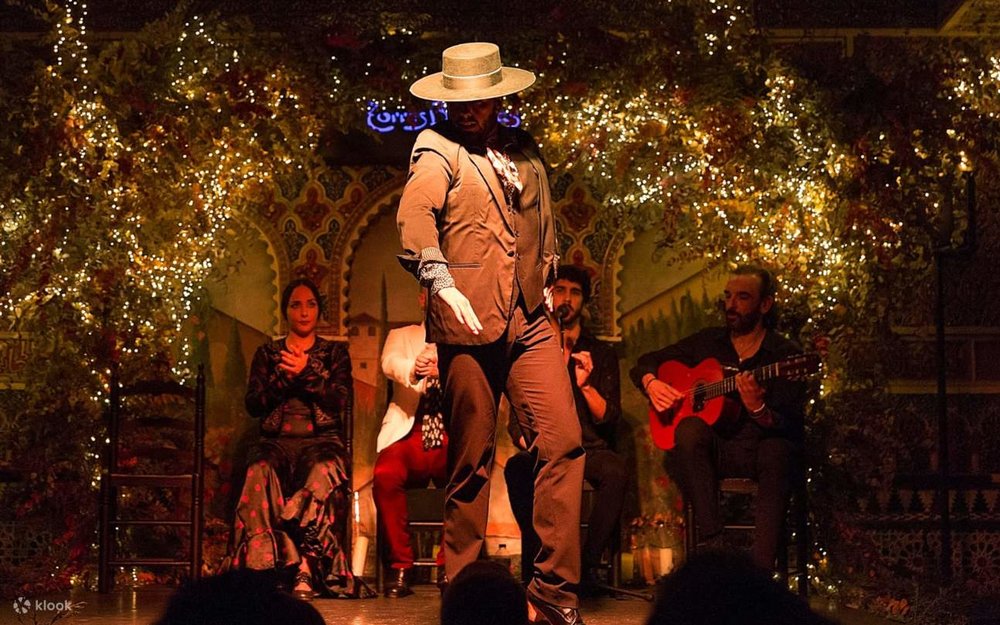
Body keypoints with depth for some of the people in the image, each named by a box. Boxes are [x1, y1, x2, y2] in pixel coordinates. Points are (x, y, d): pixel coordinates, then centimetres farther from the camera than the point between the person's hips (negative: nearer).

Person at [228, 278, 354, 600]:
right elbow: (253, 404, 7)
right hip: (277, 441, 1)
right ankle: (301, 570, -40)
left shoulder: (335, 353, 17)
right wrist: (284, 378, -7)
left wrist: (307, 374, -10)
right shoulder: (267, 353, 20)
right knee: (261, 473, -36)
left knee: (325, 474, -38)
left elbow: (343, 401, 1)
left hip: (322, 441, -1)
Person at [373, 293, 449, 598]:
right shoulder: (402, 335, 20)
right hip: (409, 433, 0)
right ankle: (400, 567, -16)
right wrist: (412, 369, -28)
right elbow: (390, 362, -3)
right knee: (385, 474, -31)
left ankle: (449, 566, -15)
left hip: (452, 437, 0)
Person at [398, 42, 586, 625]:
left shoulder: (523, 149, 14)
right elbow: (414, 217, -20)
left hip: (530, 321, 5)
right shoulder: (438, 151, -3)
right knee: (472, 465, 2)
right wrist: (439, 279, -34)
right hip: (468, 326, -5)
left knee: (564, 444, -4)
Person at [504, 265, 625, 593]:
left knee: (616, 471, -35)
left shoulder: (601, 353, 14)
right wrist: (529, 443, -13)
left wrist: (585, 384, -12)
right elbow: (516, 419, 9)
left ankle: (588, 564, -24)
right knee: (517, 468, -35)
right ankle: (535, 564, -29)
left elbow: (609, 417, 5)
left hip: (588, 449, 0)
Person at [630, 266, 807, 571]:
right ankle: (713, 543, -34)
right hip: (714, 451, 3)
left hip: (761, 449, -3)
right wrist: (651, 383, -3)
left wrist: (757, 409, -30)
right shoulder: (707, 342, 12)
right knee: (690, 429, -31)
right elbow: (645, 362, 21)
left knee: (778, 451, -37)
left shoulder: (785, 354, 0)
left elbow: (791, 428, -9)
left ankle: (762, 571, -43)